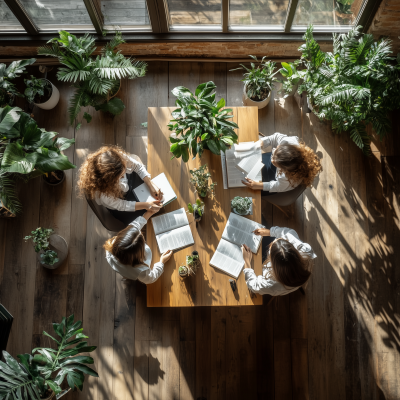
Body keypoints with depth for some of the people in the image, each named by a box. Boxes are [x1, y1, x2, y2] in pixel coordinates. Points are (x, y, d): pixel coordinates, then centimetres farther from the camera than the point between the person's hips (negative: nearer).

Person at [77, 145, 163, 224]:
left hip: (130, 180, 4)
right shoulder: (101, 192, -44)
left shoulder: (120, 156, -37)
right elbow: (120, 205, -27)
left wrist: (151, 185, -24)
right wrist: (147, 205, -30)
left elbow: (138, 166, -16)